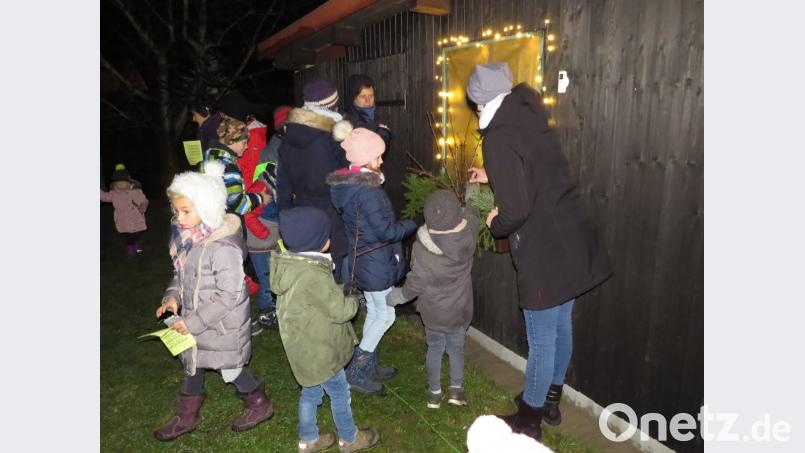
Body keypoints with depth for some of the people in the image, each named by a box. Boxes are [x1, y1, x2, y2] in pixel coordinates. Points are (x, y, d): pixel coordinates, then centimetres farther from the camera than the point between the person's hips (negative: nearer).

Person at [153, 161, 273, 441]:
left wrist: (194, 322, -22)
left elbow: (228, 295, -26)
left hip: (221, 325, -8)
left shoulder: (222, 248, -28)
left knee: (230, 369, 10)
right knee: (192, 366, 22)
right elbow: (181, 276, 11)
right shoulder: (186, 239, -2)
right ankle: (186, 418, 43)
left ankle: (260, 405, 35)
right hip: (192, 318, 8)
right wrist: (172, 297, -8)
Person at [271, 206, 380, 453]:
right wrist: (353, 301, -4)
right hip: (317, 350, -8)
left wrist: (340, 295, 1)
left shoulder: (290, 263, -4)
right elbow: (340, 310, -23)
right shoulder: (312, 276, -33)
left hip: (305, 345, 8)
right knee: (339, 392, 14)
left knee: (311, 391, 25)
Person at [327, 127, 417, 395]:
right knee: (385, 315, 4)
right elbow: (385, 231, -22)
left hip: (361, 261, 9)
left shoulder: (348, 183, 3)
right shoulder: (367, 190, -25)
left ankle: (370, 366, 34)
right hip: (376, 264, -9)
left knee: (374, 312, 20)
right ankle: (356, 372, 12)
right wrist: (412, 225, -8)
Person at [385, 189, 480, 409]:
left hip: (432, 311, -1)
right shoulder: (468, 234, -19)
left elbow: (416, 283, -16)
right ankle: (456, 388, 29)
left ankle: (435, 392, 32)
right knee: (456, 348, 22)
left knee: (434, 349, 18)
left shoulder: (422, 248, -26)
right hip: (460, 309, 2)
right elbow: (472, 213, 4)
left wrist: (397, 296, 3)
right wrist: (472, 188, 22)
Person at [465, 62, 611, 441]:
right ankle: (551, 401, 41)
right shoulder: (531, 121, 7)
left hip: (545, 253, -9)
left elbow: (515, 210, -25)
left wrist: (495, 224, -4)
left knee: (541, 340, 6)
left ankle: (529, 420, 26)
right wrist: (491, 177, 31)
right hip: (571, 242, 9)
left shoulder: (499, 139, -19)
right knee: (561, 327, 21)